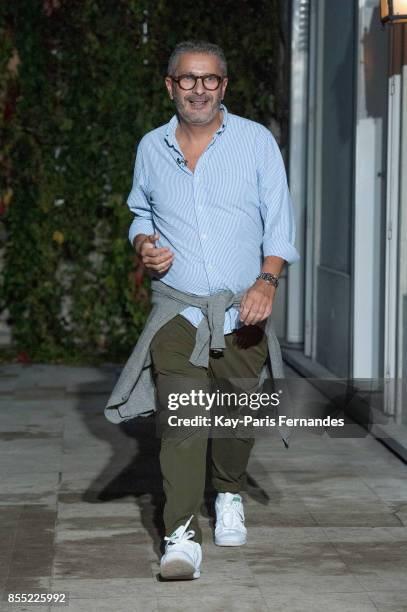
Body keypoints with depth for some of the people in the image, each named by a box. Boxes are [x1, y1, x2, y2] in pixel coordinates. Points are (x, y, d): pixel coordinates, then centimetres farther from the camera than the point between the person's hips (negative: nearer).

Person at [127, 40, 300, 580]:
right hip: (177, 309, 0)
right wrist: (144, 243, 0)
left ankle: (230, 495, 39)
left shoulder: (256, 141, 0)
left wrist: (267, 280, -16)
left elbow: (279, 221, -1)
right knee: (180, 419, -15)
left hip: (242, 312, 0)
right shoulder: (151, 148, 7)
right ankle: (182, 536, -18)